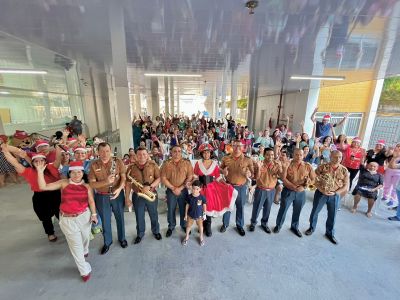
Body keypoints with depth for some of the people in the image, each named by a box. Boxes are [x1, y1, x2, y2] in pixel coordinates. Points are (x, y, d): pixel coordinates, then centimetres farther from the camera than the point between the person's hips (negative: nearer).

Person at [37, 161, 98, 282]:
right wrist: (40, 171, -17)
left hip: (84, 216, 1)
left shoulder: (87, 186, -4)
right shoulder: (63, 183, -6)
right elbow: (43, 187, -10)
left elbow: (91, 201, 1)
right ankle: (85, 270, 25)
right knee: (75, 245, 7)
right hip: (68, 219, -1)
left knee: (85, 237, 22)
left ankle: (85, 251, 59)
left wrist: (94, 214, -2)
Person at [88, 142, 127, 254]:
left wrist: (119, 188, -27)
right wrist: (106, 181, -28)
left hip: (117, 194, -1)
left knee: (120, 218, 17)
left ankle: (122, 238, 40)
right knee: (105, 220, 18)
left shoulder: (118, 161, -11)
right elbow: (92, 184, -11)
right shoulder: (94, 165, -8)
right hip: (101, 197, 1)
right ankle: (107, 242, 40)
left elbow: (124, 177, -10)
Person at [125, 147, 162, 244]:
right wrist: (127, 198, -3)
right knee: (139, 217, 17)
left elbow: (159, 178, -9)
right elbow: (128, 183, -2)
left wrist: (150, 186, -23)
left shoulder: (153, 165, -7)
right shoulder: (131, 167, -4)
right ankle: (140, 234, 41)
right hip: (137, 196, 1)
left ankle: (156, 231, 41)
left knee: (154, 215, 17)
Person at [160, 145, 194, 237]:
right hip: (171, 190, 0)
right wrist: (173, 188, -12)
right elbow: (163, 178, -6)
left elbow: (190, 177, -7)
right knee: (171, 210, 12)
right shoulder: (166, 163, -3)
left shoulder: (187, 163, -4)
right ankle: (171, 226, 36)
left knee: (183, 209, 12)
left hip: (183, 190, 0)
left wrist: (180, 188, -14)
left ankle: (184, 225, 36)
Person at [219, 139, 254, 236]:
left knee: (240, 207, 14)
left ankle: (240, 225, 37)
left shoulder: (247, 160, -6)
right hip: (228, 185, 1)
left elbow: (253, 173, -1)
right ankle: (225, 224, 36)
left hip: (241, 187, 0)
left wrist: (249, 174, -23)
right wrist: (223, 171, -13)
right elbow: (220, 169, 10)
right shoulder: (226, 158, -4)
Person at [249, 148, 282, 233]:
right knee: (256, 208, 10)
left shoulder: (276, 165, -4)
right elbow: (257, 178, -16)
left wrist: (280, 167, -24)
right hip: (260, 190, -3)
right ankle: (253, 223, 31)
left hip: (271, 190, 3)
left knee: (267, 209, 17)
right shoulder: (261, 164, -12)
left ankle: (264, 223, 38)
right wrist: (259, 168, -31)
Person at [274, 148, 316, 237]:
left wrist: (304, 186, -15)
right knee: (283, 209, 9)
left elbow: (313, 179, 2)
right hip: (288, 191, -2)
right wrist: (293, 187, -20)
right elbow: (283, 178, -13)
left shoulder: (308, 166, -2)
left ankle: (294, 227, 41)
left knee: (297, 211, 17)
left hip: (301, 193, 2)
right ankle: (278, 226, 30)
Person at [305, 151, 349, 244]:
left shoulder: (344, 170, -3)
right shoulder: (322, 167, -10)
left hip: (335, 196, 2)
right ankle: (312, 228, 35)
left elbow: (346, 186, -1)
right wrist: (322, 191, -18)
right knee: (314, 212, 12)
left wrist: (335, 193, -13)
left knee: (332, 215, 14)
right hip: (321, 193, -1)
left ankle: (330, 233, 36)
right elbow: (315, 180, -8)